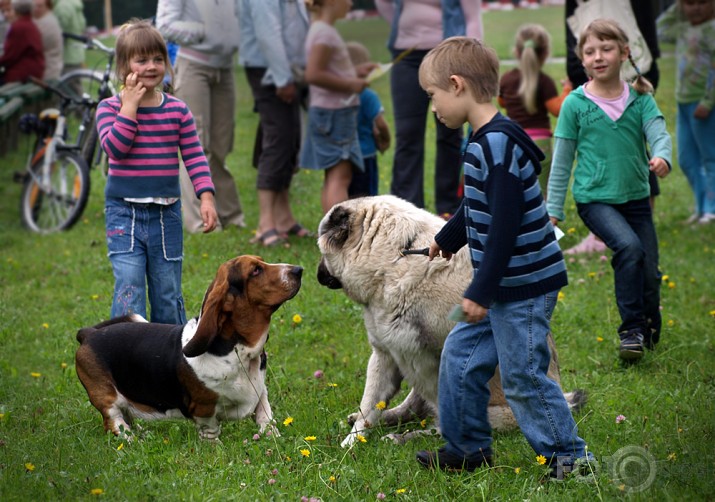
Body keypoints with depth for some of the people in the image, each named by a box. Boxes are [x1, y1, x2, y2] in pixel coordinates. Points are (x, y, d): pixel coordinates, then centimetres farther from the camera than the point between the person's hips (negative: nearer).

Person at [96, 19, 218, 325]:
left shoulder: (178, 110, 3)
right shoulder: (110, 108, -3)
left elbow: (194, 156, 3)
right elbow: (114, 147, -18)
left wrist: (206, 197, -8)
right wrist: (130, 105, -17)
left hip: (166, 211, 2)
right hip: (123, 211, -2)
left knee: (167, 290, 9)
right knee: (129, 286, -12)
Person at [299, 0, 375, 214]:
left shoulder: (321, 30, 15)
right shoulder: (325, 32, -16)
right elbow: (313, 74, -24)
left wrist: (356, 72, 13)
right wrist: (350, 84, -17)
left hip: (338, 112, 10)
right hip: (334, 113, -10)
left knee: (333, 176, 11)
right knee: (340, 175, -14)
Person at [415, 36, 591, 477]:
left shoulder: (498, 145, -22)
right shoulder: (485, 141, 10)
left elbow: (505, 225, -25)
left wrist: (481, 291, -22)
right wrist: (447, 238, 45)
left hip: (524, 286, -10)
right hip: (503, 286, 10)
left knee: (523, 376, -3)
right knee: (460, 355, 15)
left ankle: (569, 457, 9)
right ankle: (468, 448, 26)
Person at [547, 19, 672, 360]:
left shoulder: (640, 99, 1)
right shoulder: (575, 104, -4)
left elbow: (659, 133, -12)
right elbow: (562, 160, 2)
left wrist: (662, 157, -36)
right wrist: (553, 210, 2)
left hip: (636, 197, 3)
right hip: (595, 198, -3)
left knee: (650, 272, 4)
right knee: (629, 247, -27)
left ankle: (650, 328, 34)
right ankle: (631, 330, -16)